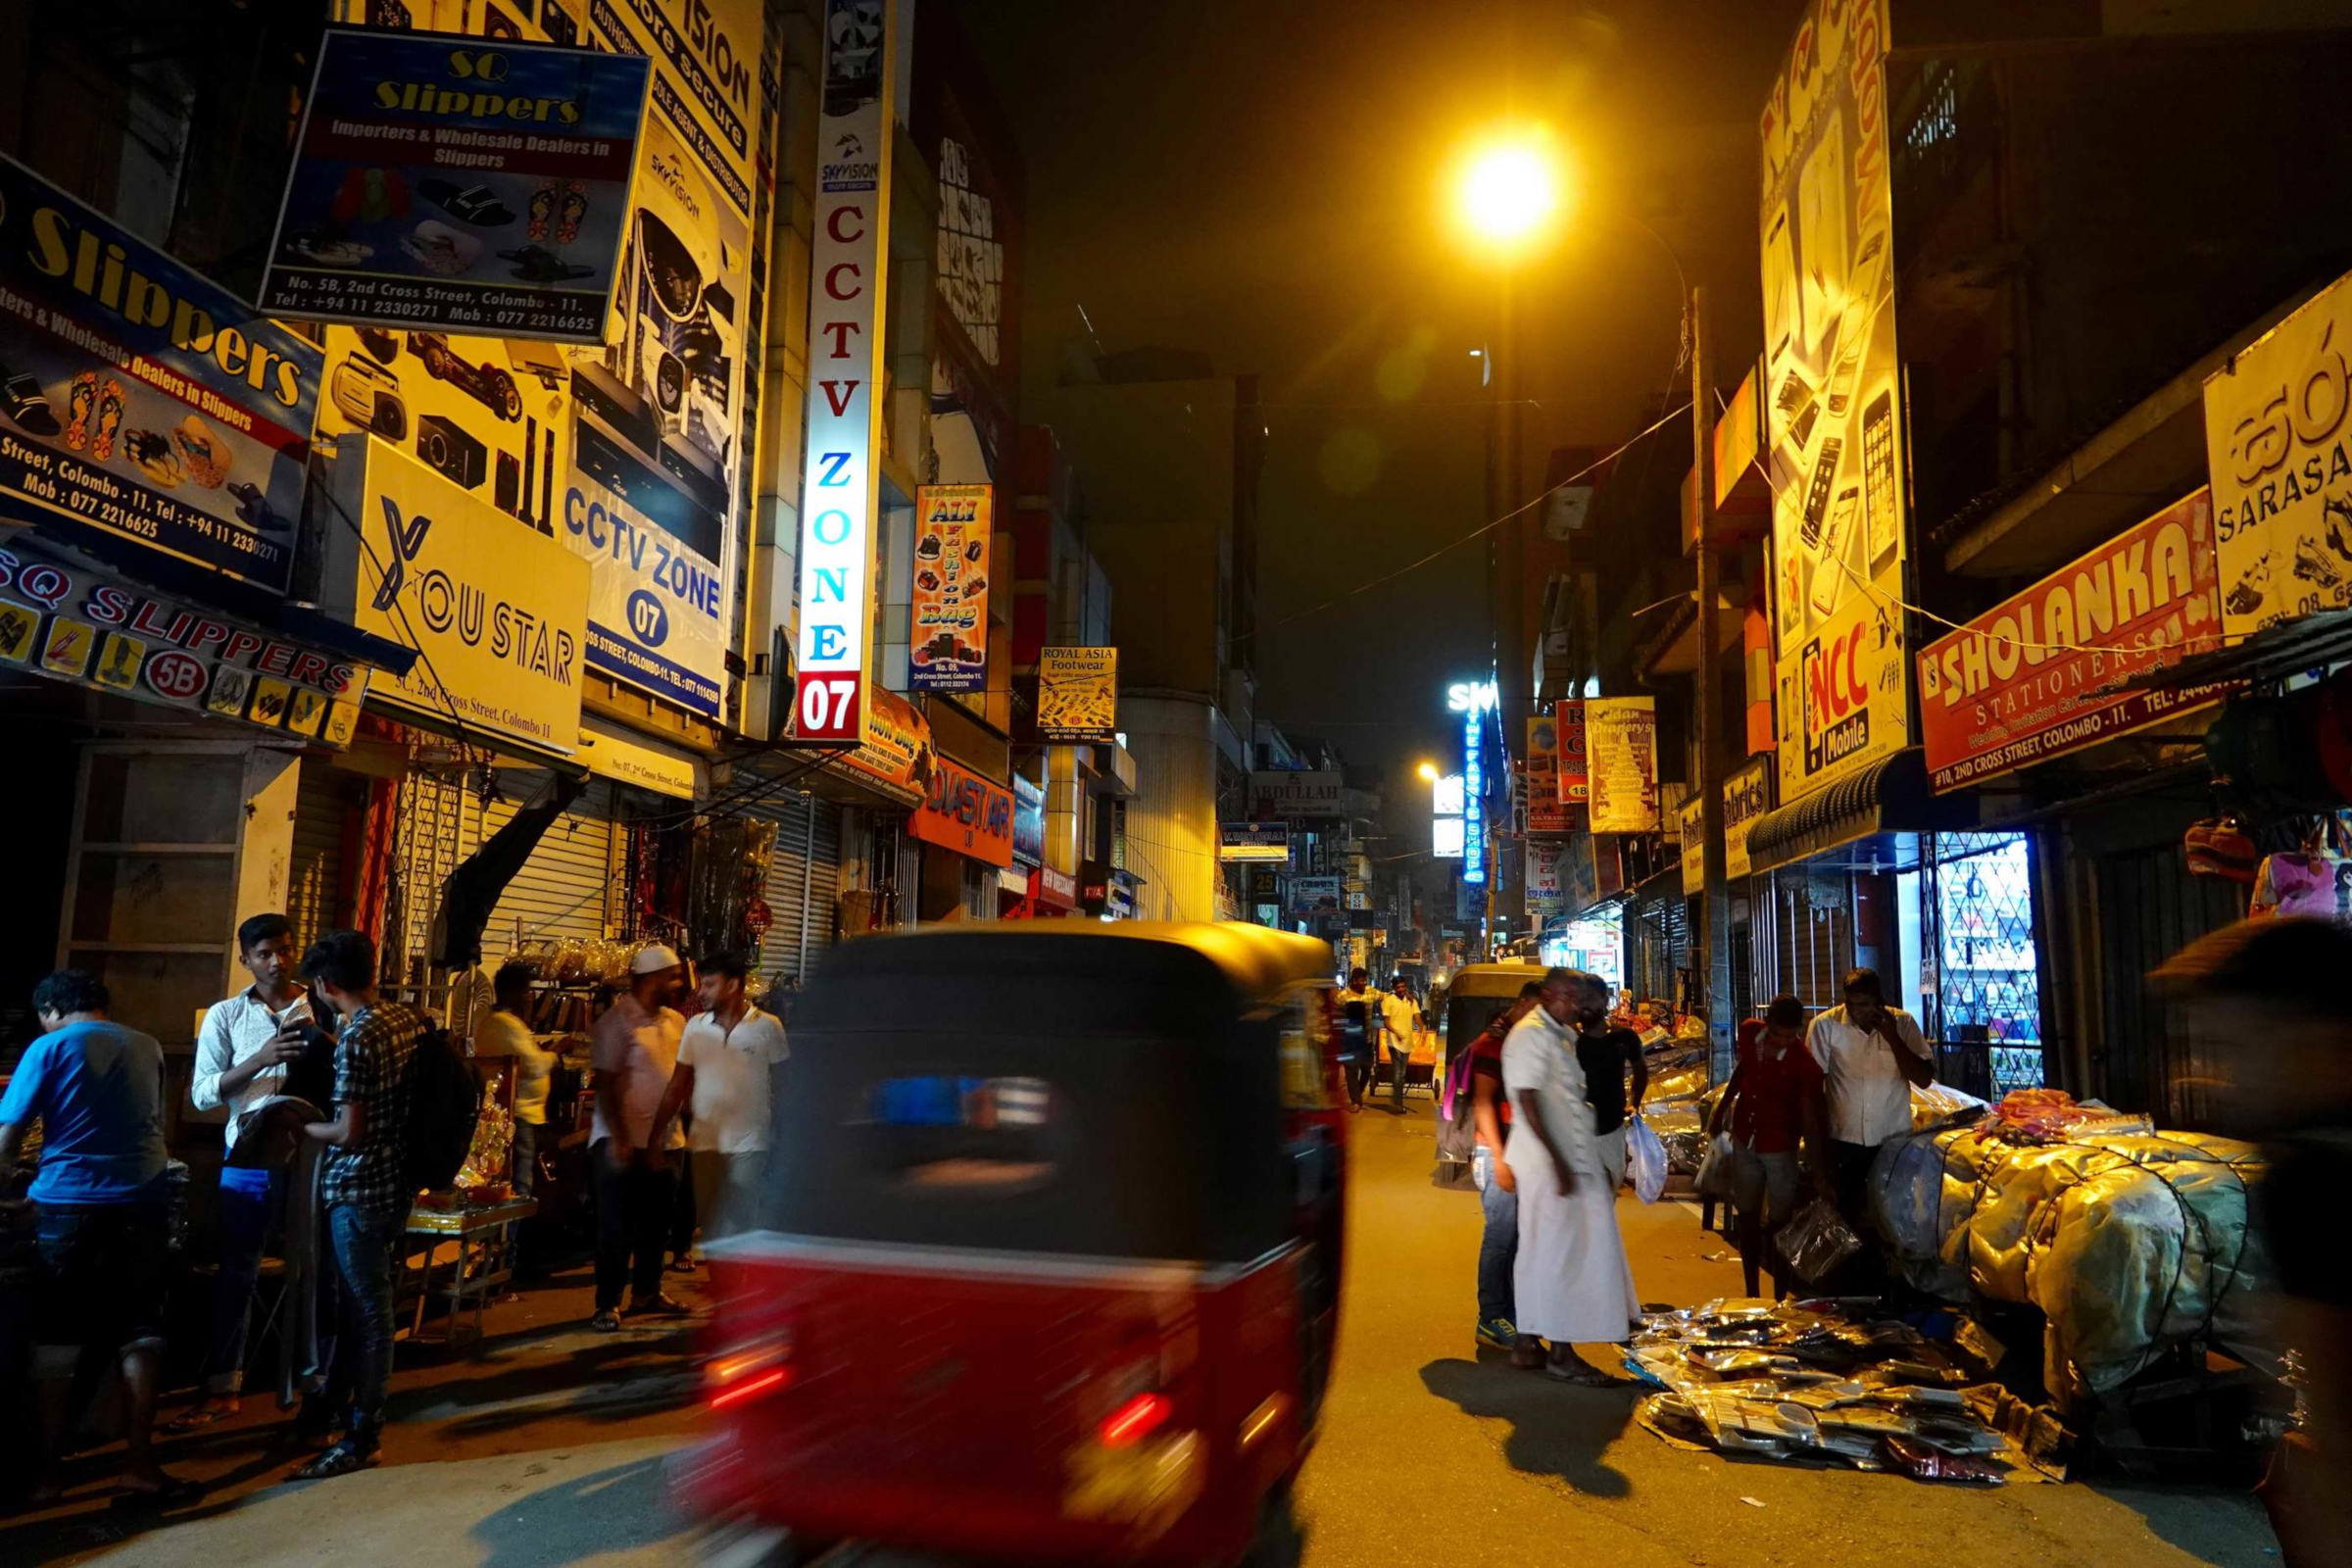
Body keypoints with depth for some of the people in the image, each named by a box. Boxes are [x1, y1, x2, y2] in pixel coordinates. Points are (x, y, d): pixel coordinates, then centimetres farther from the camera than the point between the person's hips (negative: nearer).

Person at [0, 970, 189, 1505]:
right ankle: (138, 1464, 5)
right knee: (139, 1336, 6)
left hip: (69, 1204, -2)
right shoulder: (148, 1048, 11)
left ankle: (46, 1467, 14)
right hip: (142, 1201, 2)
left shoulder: (50, 1047, 0)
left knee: (57, 1340, 9)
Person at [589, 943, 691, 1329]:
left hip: (664, 1140, 7)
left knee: (655, 1222, 15)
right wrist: (621, 1141, -20)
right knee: (616, 1227, 0)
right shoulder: (617, 1021, -13)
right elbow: (606, 1085, -15)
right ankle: (607, 1305, 9)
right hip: (622, 1141, -7)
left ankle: (646, 1293, 29)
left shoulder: (675, 1021, 8)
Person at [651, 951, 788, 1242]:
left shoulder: (767, 1026, -6)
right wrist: (656, 1136, 2)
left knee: (741, 1230, -4)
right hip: (705, 1143, 4)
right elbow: (677, 1086, 8)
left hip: (749, 1145, -4)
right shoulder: (695, 1026, 4)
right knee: (710, 1229, 13)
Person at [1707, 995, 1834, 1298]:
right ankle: (1751, 1294, 28)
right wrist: (1722, 1107, 15)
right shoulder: (1749, 1032, -10)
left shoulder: (1805, 1064, -24)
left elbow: (1811, 1122, -23)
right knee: (1747, 1217, 14)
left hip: (1780, 1148, -5)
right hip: (1744, 1140, 5)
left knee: (1779, 1223, 3)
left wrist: (1819, 1176, -25)